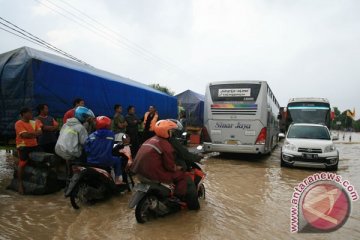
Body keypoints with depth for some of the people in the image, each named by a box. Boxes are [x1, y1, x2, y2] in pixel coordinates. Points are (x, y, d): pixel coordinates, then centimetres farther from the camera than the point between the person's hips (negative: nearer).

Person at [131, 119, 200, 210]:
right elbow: (170, 166, -14)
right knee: (183, 176, 1)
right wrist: (178, 168, 7)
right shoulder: (165, 144, -12)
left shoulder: (150, 140, 14)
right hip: (153, 174, -9)